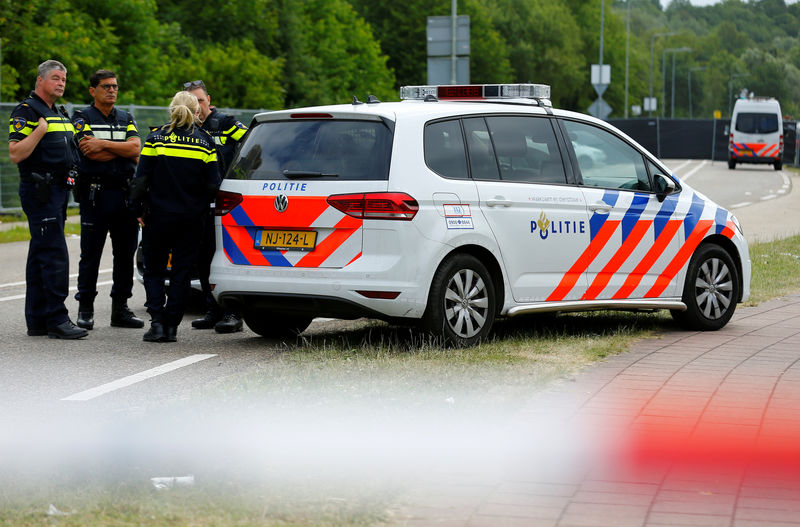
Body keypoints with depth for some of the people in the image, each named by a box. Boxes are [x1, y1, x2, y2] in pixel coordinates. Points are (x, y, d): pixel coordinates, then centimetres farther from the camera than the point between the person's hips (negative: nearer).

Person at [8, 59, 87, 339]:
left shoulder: (59, 114, 20)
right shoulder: (26, 111, -9)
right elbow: (15, 153, -18)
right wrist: (40, 130, -21)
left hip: (58, 188, 9)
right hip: (38, 189, -9)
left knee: (40, 256, 11)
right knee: (55, 255, -13)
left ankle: (37, 320, 13)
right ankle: (57, 319, -13)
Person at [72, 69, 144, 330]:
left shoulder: (126, 119, 15)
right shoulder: (82, 117, 2)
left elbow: (135, 148, -2)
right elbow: (91, 154, -13)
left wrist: (103, 144, -11)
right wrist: (123, 150, -5)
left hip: (125, 191, 4)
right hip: (95, 192, -4)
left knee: (125, 252, 5)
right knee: (90, 253, -2)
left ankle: (120, 308, 13)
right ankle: (85, 309, 5)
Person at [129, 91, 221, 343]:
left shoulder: (156, 138, -4)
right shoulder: (205, 142, 0)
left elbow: (141, 179, -6)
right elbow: (212, 184, -1)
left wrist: (138, 209, 4)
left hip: (159, 215, -1)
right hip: (192, 218, 1)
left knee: (154, 269, 10)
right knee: (181, 271, 8)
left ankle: (157, 322, -4)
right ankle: (171, 326, 4)